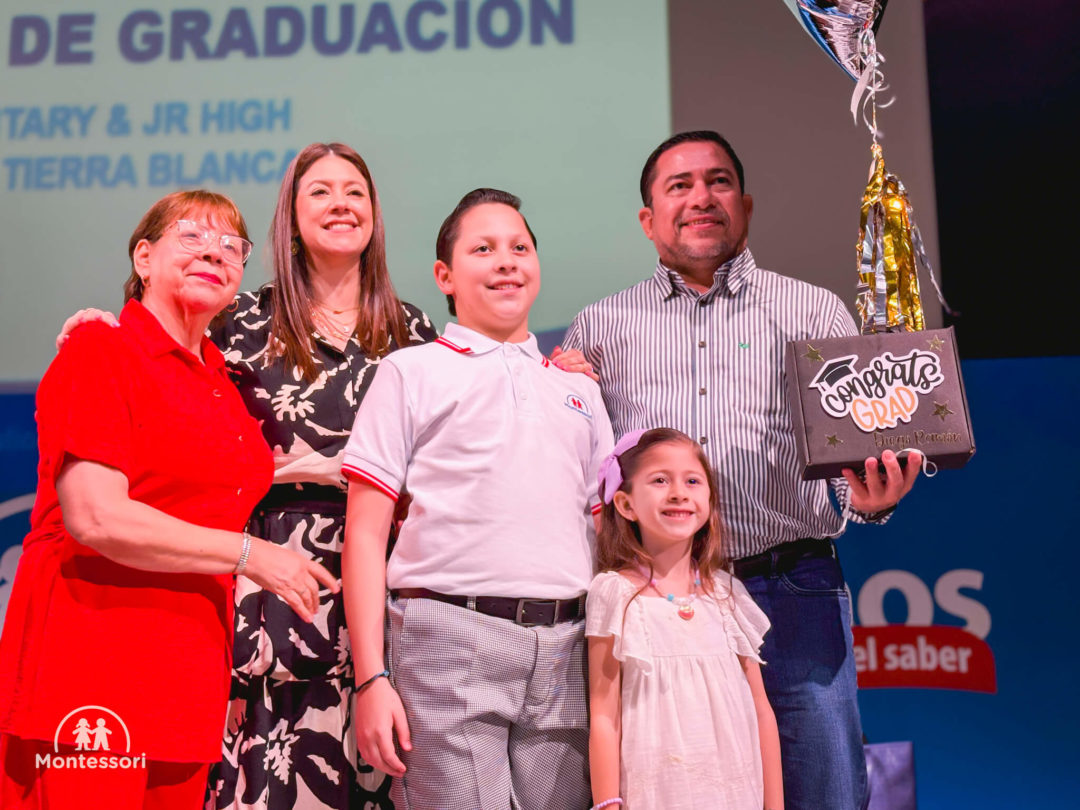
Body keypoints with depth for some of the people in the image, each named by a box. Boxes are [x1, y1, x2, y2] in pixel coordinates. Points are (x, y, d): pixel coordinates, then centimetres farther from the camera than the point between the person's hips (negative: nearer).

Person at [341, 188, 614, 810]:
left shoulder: (579, 390, 19)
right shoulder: (412, 373, 7)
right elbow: (365, 533, 1)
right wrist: (372, 677, -7)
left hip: (563, 646, 4)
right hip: (450, 636, -4)